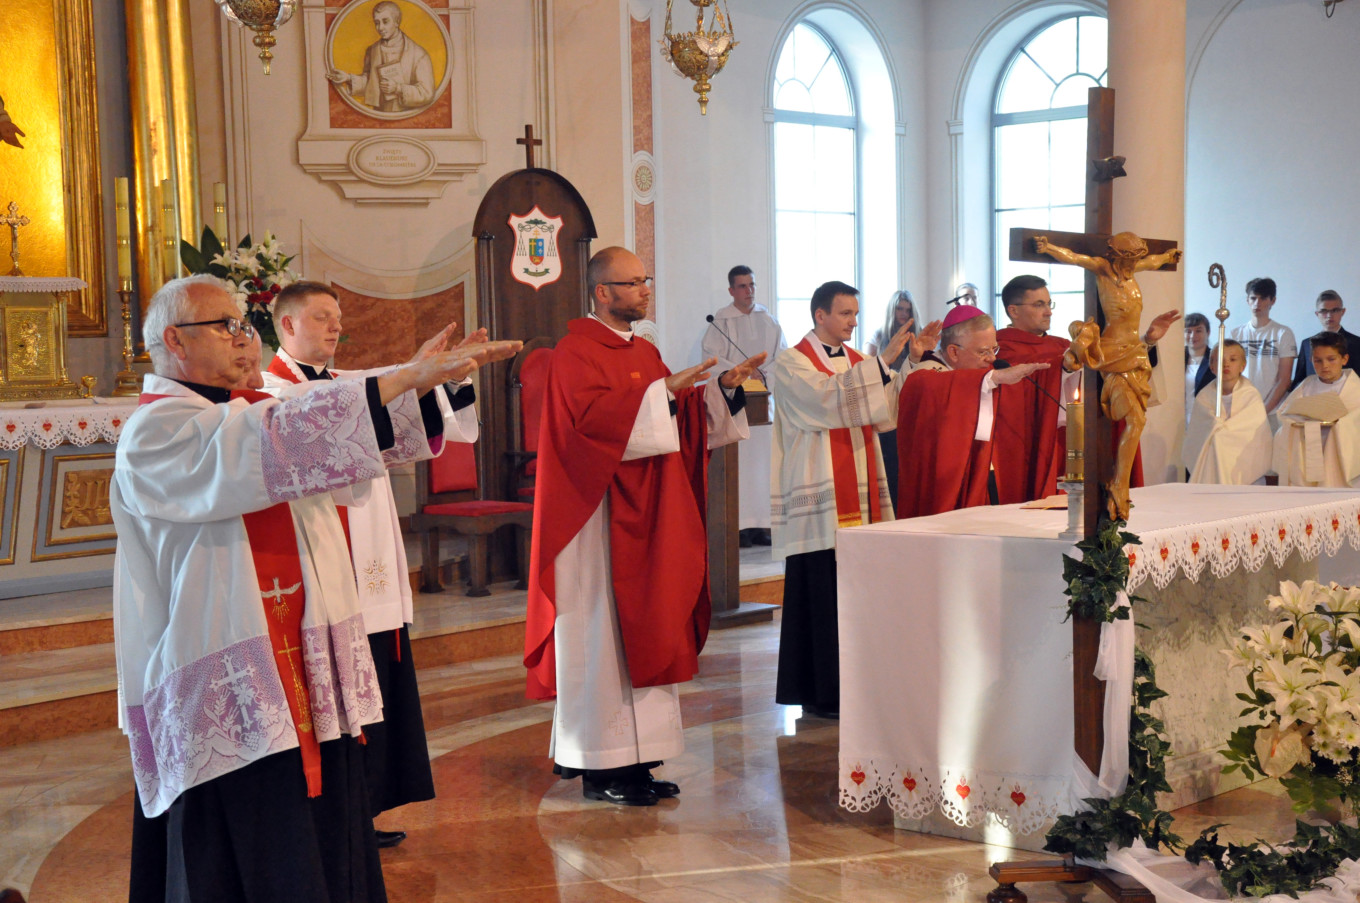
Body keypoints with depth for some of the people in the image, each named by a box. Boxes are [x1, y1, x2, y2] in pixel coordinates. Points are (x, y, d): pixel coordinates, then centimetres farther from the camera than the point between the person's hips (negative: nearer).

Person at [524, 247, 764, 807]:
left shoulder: (645, 353, 17)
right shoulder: (576, 351, -9)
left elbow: (681, 421, 18)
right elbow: (595, 416, -24)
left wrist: (723, 388, 4)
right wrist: (663, 390, -25)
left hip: (647, 520, 9)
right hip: (602, 521, -9)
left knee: (643, 631, 9)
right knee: (603, 635, -5)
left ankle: (634, 759, 16)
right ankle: (601, 768, 2)